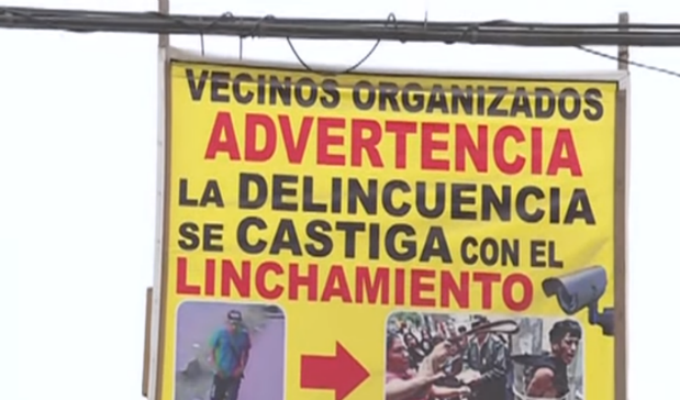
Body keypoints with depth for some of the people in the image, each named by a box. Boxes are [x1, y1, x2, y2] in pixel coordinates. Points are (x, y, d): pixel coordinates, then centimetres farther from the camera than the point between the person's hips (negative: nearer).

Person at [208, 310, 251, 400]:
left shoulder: (244, 335, -11)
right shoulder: (220, 333, -16)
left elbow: (246, 353, 4)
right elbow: (212, 351, -5)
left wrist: (242, 368, -8)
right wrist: (217, 367, -12)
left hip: (235, 374, 1)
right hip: (221, 373, -1)